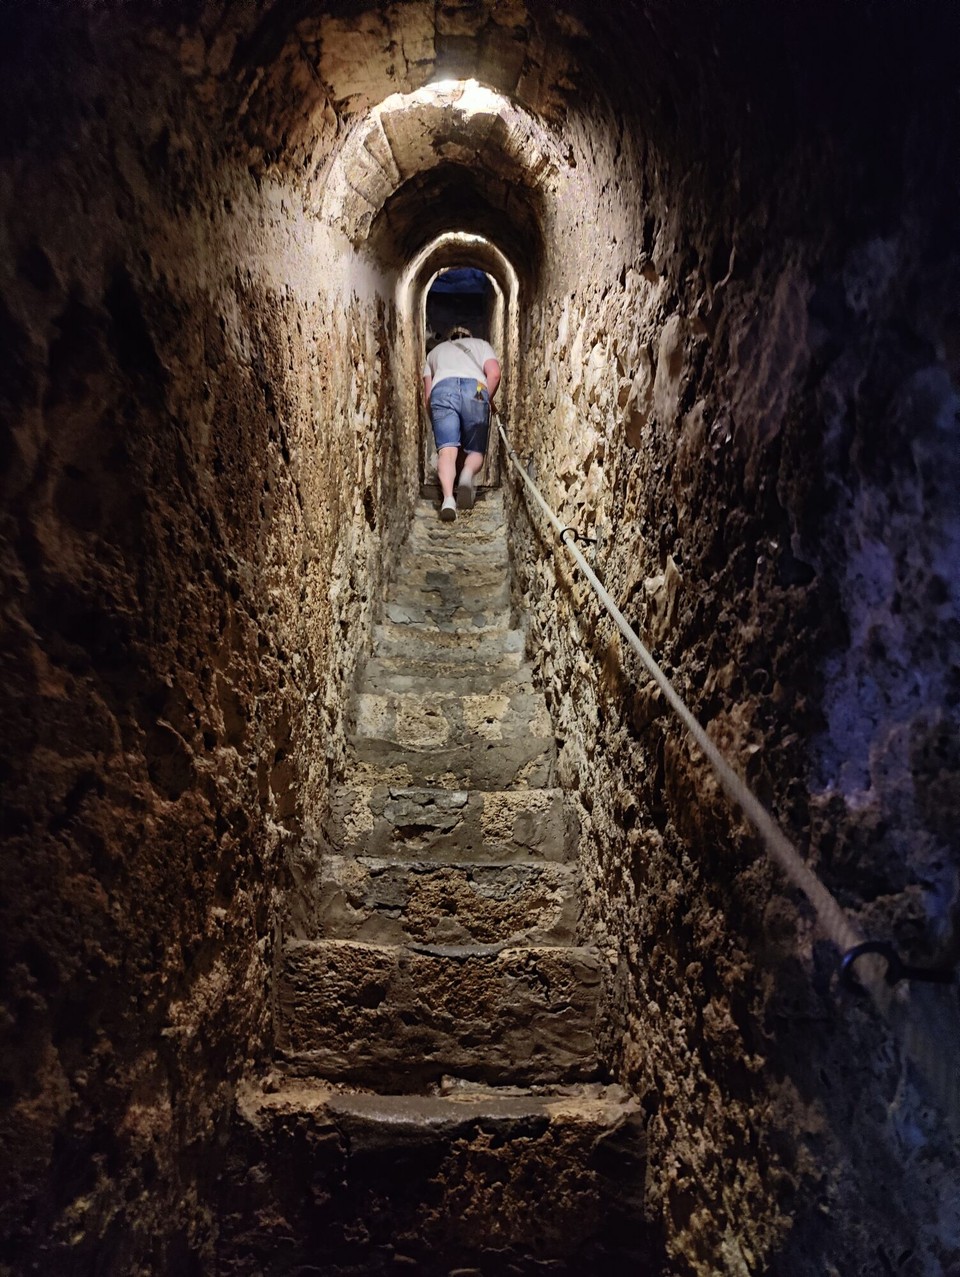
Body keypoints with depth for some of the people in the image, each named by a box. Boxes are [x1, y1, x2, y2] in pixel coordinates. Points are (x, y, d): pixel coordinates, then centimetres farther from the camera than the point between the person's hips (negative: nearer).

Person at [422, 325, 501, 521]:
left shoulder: (434, 351, 38)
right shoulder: (481, 344, 34)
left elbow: (428, 396, 27)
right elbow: (494, 374, 12)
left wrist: (436, 422, 35)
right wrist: (486, 402, 23)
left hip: (442, 388, 1)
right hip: (475, 387, -1)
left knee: (447, 449, -10)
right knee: (476, 450, 6)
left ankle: (448, 498, -34)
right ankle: (468, 474, -27)